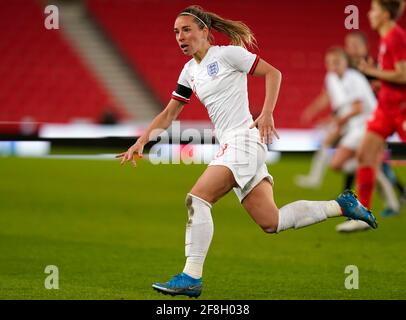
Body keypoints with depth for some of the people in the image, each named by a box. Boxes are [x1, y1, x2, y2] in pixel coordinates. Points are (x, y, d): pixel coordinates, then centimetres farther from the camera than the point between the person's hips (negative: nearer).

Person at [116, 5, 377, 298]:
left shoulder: (226, 54, -4)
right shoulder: (190, 71, 18)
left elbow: (273, 73, -5)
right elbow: (168, 115, 20)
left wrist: (267, 113, -15)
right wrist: (141, 142, 9)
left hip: (244, 139, -8)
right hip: (230, 145, 8)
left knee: (196, 198, -19)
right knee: (271, 222, 3)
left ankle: (192, 277, -19)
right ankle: (341, 205, 15)